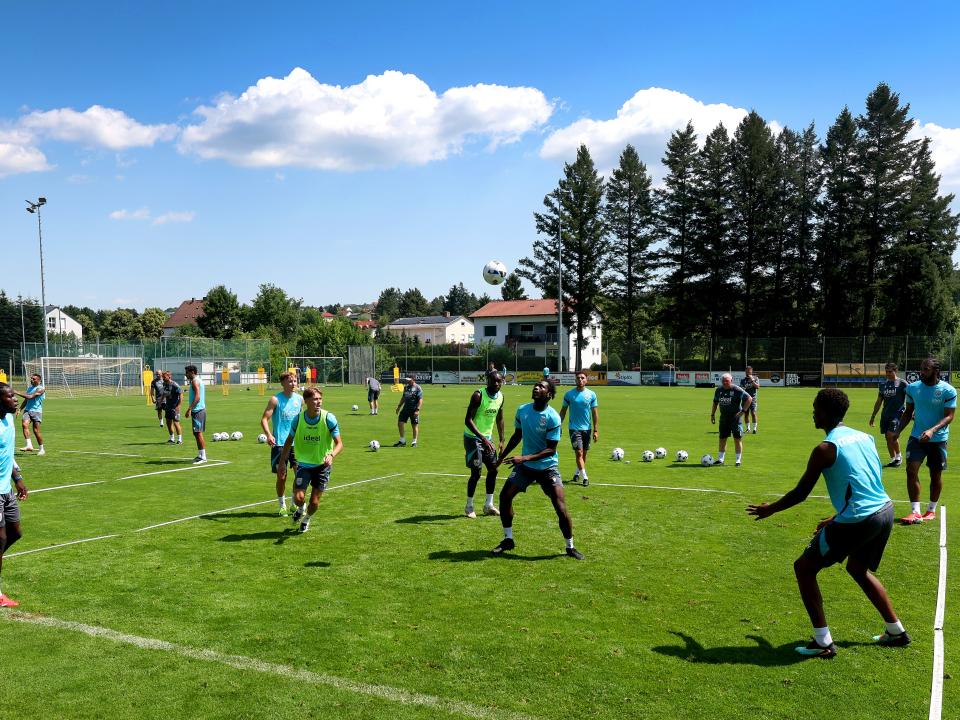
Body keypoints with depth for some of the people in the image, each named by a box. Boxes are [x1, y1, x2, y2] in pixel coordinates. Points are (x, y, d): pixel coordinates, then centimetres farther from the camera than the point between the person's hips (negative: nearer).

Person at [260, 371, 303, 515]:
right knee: (281, 476, 3)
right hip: (279, 443, -4)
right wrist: (269, 435, -29)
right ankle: (282, 505, 21)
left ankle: (295, 502, 19)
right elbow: (264, 419, -13)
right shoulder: (275, 400, -9)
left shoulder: (299, 399, 6)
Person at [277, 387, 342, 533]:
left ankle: (307, 519, 37)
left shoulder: (329, 418, -16)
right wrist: (282, 462, 2)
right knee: (298, 497, -11)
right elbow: (289, 440, 6)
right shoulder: (298, 418, -10)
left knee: (314, 502, 2)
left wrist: (331, 455, -35)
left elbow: (339, 443, -15)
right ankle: (299, 509, 28)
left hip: (322, 465, -1)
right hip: (304, 464, 1)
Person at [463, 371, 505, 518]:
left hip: (488, 437, 7)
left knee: (493, 470, 7)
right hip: (473, 438, -7)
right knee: (476, 473, -7)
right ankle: (469, 507, 9)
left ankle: (489, 505, 19)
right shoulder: (478, 395, -21)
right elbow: (468, 420, -24)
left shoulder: (501, 397, 2)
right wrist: (482, 438, -31)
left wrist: (501, 440, 10)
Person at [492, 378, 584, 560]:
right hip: (525, 465, 5)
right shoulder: (522, 410, -3)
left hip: (547, 467, -5)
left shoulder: (552, 417, -19)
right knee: (504, 496, -5)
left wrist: (525, 458, -28)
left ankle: (570, 547, 9)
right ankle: (508, 540, 13)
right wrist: (502, 456, 16)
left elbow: (550, 449, -20)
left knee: (561, 507, -12)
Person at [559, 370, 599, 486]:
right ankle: (585, 477, -7)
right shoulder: (569, 394, -2)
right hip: (574, 428, -2)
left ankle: (577, 473, 31)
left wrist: (595, 430, -1)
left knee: (584, 453, 11)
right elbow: (563, 411, 5)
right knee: (579, 453, -11)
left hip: (587, 429, 2)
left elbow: (594, 413, 3)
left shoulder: (591, 394, 1)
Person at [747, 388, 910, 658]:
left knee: (804, 568, 5)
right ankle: (896, 631, 39)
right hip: (885, 511, 9)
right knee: (858, 569, 33)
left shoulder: (825, 449, -12)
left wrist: (769, 509, 10)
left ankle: (823, 642, 4)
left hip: (857, 521, -8)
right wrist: (836, 519, 26)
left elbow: (800, 493, -7)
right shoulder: (864, 437, 11)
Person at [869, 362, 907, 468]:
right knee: (888, 438, 7)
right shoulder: (883, 384, 13)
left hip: (897, 414, -6)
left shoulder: (902, 383, -2)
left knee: (891, 435, -18)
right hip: (885, 415, 6)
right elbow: (879, 401, 20)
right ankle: (893, 459, 18)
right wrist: (873, 416, 19)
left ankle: (898, 456, 1)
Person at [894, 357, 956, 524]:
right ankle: (915, 512, -8)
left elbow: (949, 416, -15)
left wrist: (932, 430, -30)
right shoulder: (912, 388, -1)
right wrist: (898, 431, 1)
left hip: (938, 439, -2)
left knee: (936, 475, 9)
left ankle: (932, 510, 28)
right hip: (917, 437, 2)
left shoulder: (948, 391, -12)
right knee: (911, 470, -11)